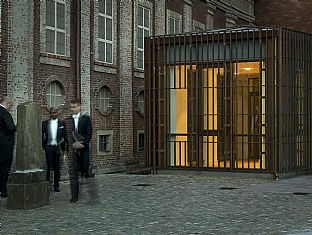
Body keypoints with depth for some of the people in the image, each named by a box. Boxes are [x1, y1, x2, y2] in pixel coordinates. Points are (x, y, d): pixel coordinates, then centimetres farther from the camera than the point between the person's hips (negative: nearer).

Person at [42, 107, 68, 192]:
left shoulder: (62, 123, 8)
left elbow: (65, 136, 6)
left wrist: (65, 147, -1)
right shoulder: (45, 123, 8)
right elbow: (41, 135, 7)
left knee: (57, 167, 5)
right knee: (48, 166, -7)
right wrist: (43, 145, -3)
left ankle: (56, 185, 11)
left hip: (58, 147, 1)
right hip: (48, 147, -1)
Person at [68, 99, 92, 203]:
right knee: (72, 173, -2)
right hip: (73, 150, 2)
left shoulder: (86, 118, 3)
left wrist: (83, 144, -14)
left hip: (84, 149, -2)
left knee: (85, 171, 2)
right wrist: (73, 144, -12)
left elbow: (89, 134, -3)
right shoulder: (69, 120, 8)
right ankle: (74, 197, 2)